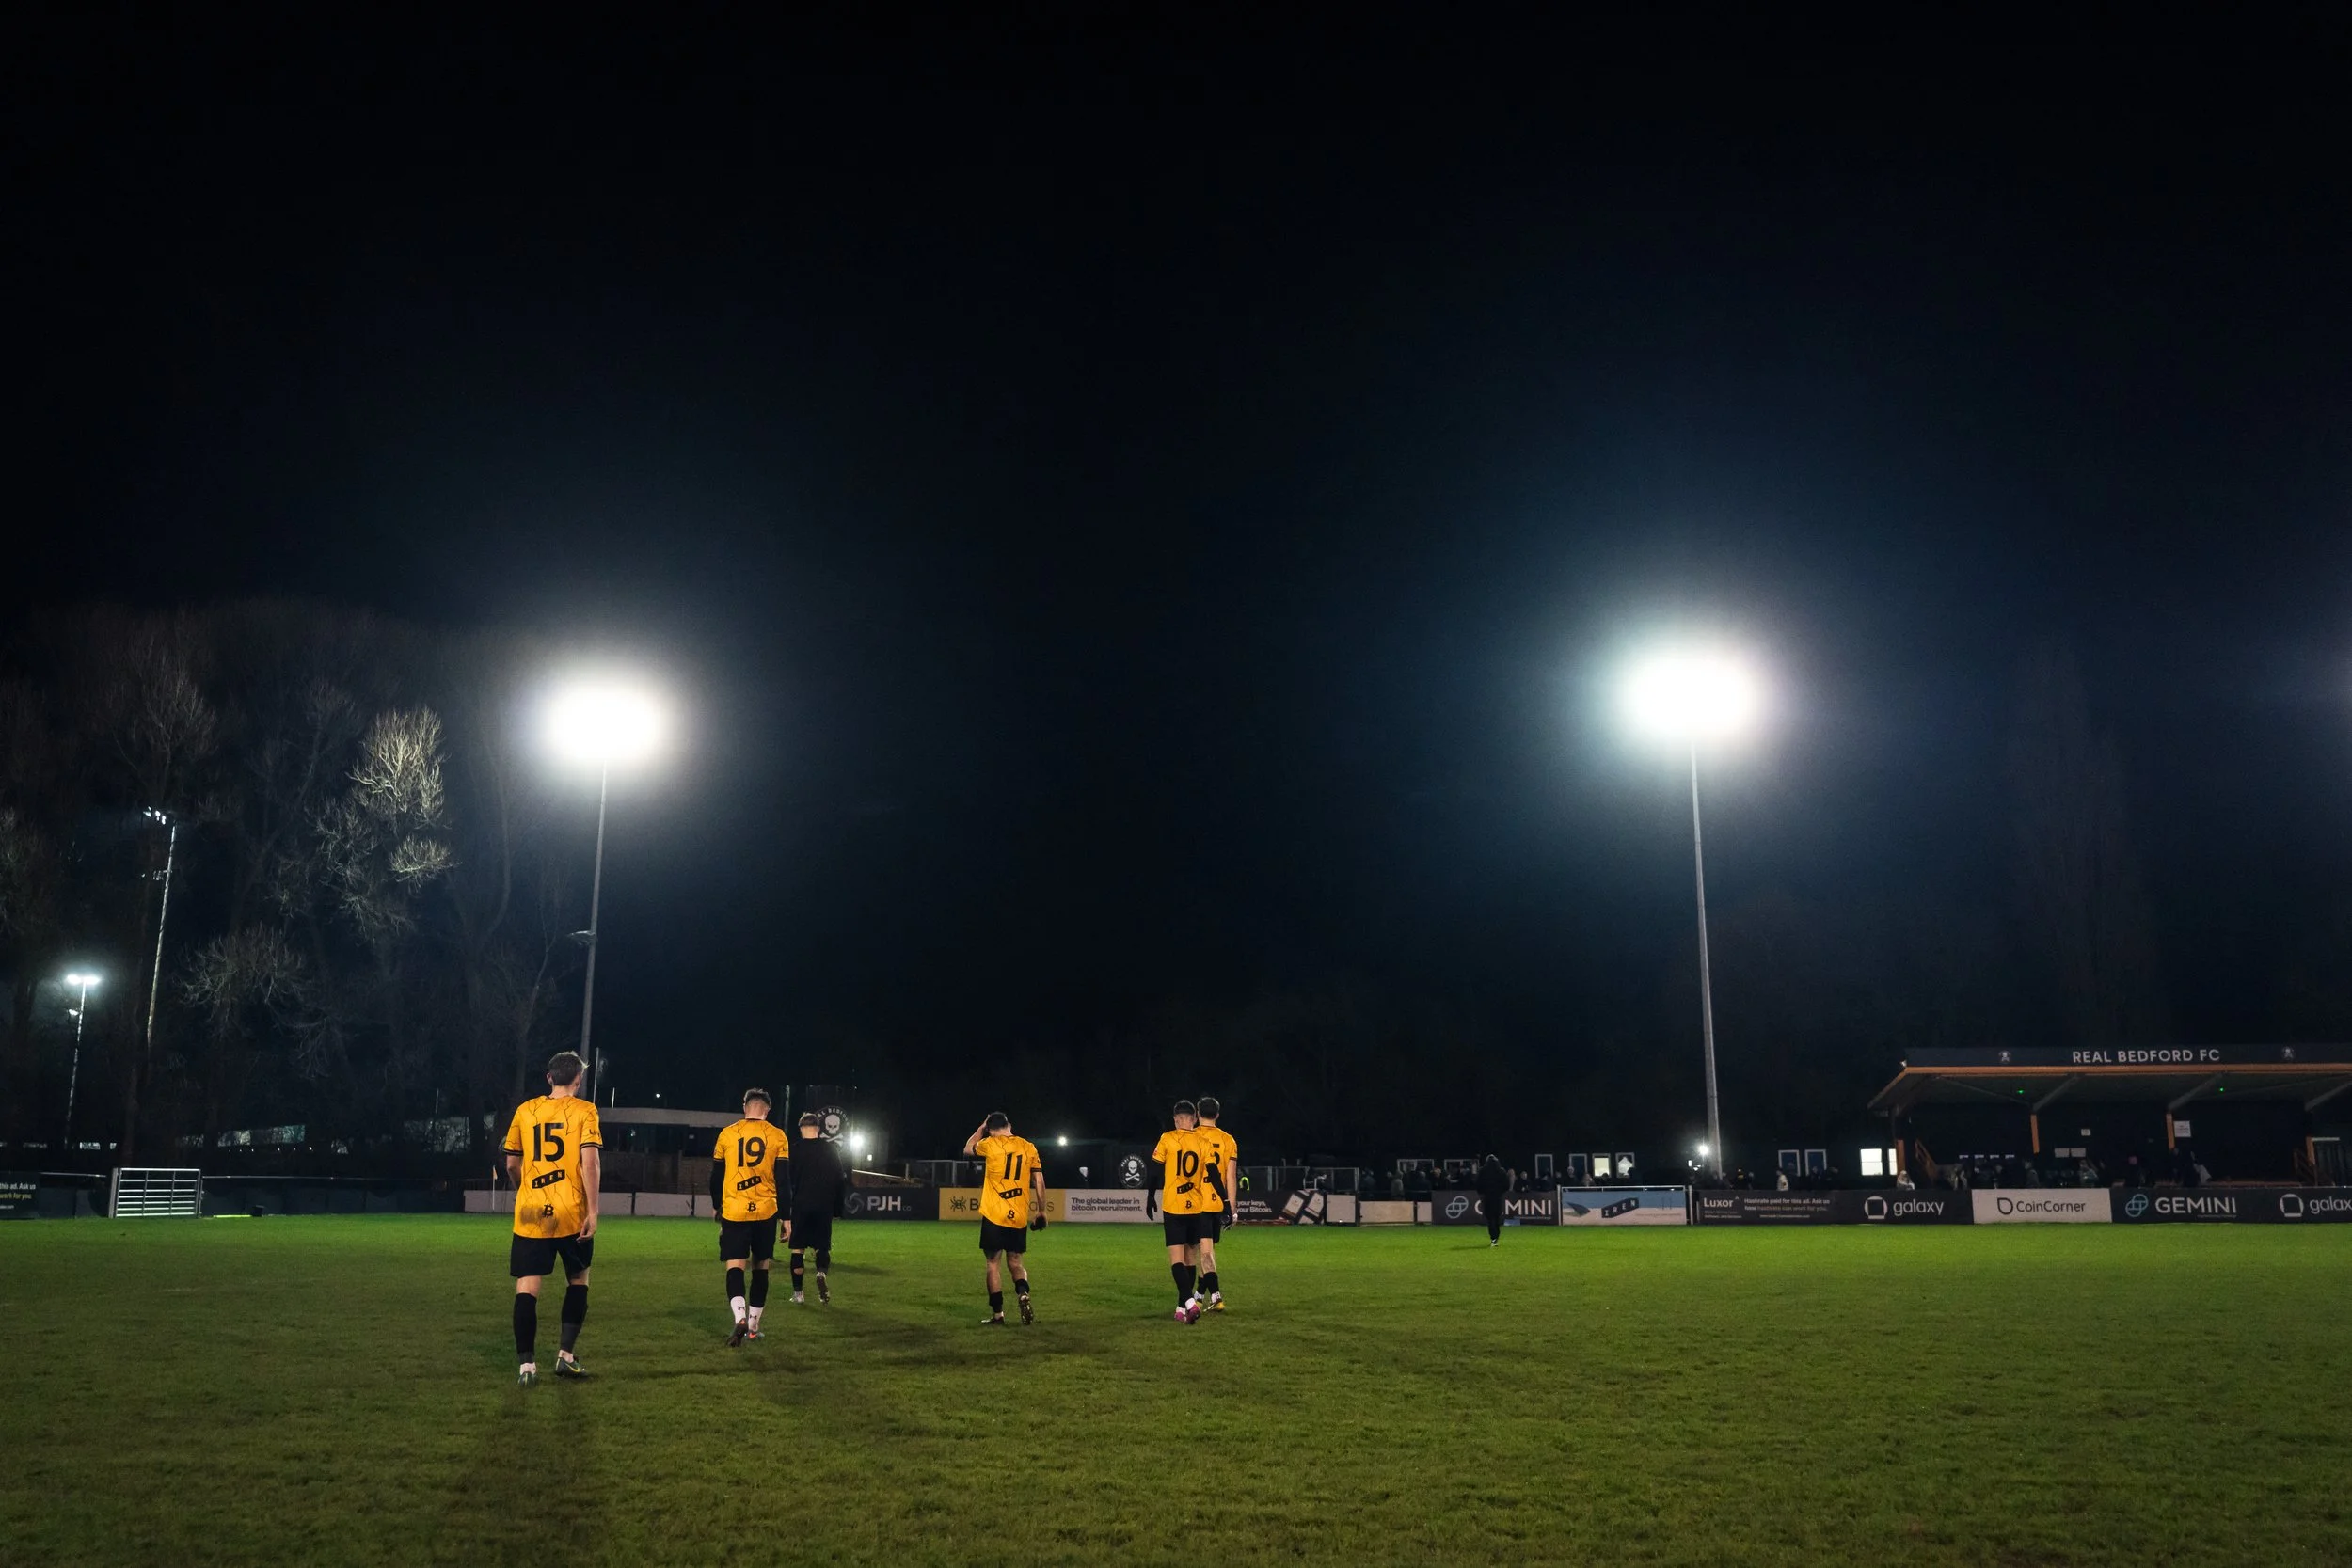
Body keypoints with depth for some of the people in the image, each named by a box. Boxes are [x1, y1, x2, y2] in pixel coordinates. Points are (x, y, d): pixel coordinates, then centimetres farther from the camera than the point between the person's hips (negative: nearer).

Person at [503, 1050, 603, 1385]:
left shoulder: (525, 1111, 7)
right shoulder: (584, 1112, -2)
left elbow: (511, 1164, 11)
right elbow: (590, 1161, -13)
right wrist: (592, 1210, -11)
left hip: (530, 1213, 2)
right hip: (572, 1213, -1)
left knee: (527, 1287, 1)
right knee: (577, 1280, 17)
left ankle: (527, 1365, -4)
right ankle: (567, 1355, 13)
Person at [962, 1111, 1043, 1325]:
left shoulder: (990, 1145, -3)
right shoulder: (1028, 1147, 4)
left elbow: (968, 1148, 19)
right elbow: (1039, 1182, 5)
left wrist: (981, 1127, 30)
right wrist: (1041, 1211, 13)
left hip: (994, 1215, -3)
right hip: (1019, 1217, 3)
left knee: (992, 1263, 6)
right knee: (1015, 1262, 15)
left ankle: (997, 1313, 5)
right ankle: (1024, 1295, -12)